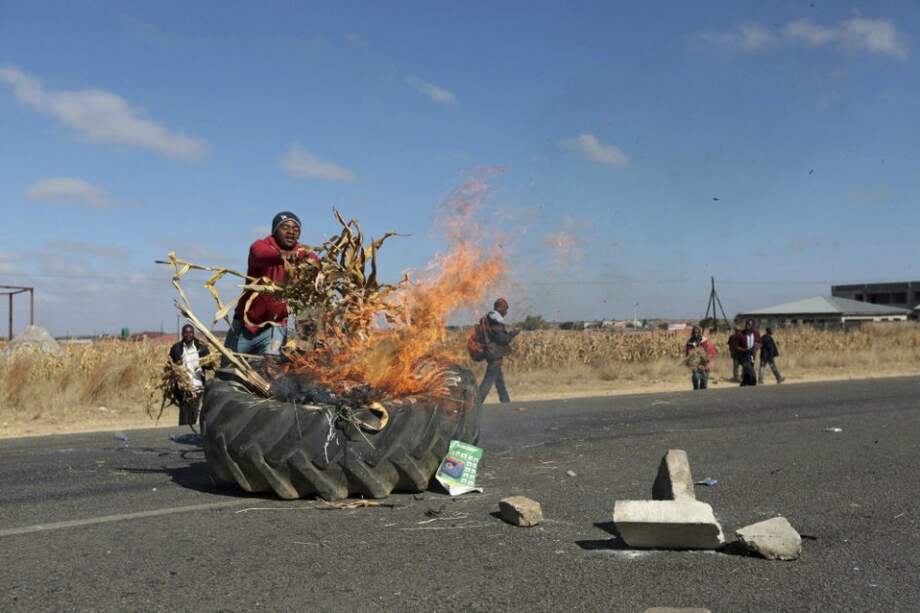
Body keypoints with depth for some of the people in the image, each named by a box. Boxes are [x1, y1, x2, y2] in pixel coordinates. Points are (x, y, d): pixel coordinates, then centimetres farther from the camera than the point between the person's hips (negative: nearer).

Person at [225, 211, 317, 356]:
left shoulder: (302, 253, -5)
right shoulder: (262, 246, -10)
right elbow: (259, 255, -35)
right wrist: (281, 256, -57)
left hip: (274, 327, 0)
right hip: (244, 324, 0)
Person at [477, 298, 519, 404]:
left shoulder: (488, 318, 12)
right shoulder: (496, 320, -19)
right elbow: (502, 338, -21)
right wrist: (513, 333, -6)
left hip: (493, 354, 11)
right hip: (495, 354, -11)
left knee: (500, 379, 18)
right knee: (489, 379, -9)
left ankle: (506, 402, 27)